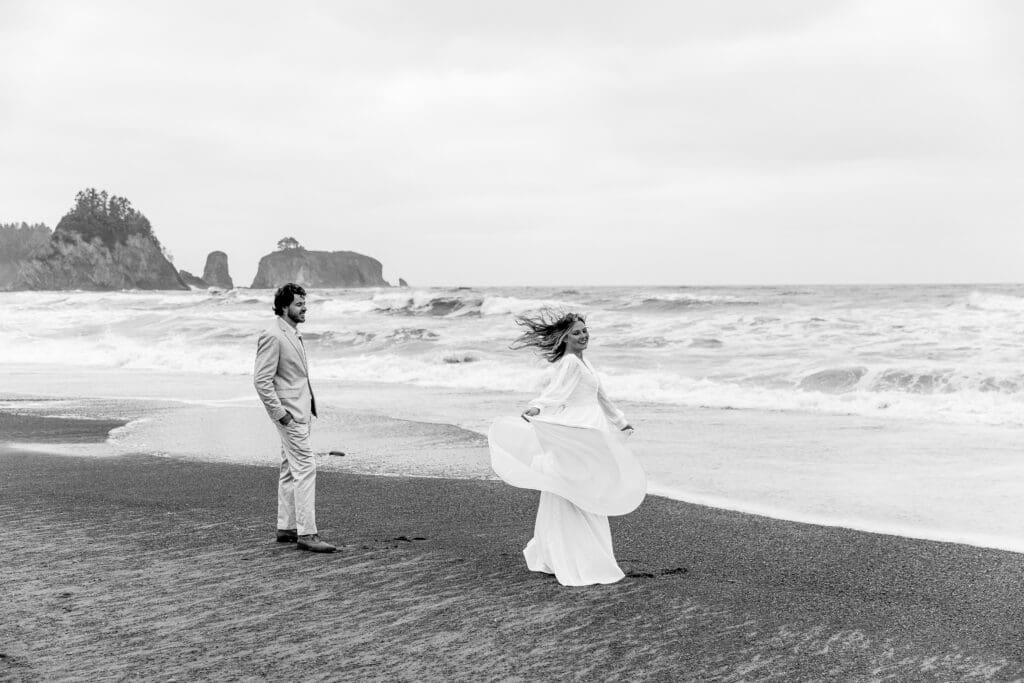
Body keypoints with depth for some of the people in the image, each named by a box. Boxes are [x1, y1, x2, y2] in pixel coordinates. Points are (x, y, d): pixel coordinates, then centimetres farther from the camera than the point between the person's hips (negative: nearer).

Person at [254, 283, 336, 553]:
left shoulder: (293, 333, 15)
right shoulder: (272, 336, -16)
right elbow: (261, 380, -19)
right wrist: (280, 413, -19)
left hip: (301, 411, 10)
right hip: (289, 413, -10)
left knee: (291, 469, 13)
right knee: (305, 468, -12)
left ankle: (286, 528, 21)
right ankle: (306, 533, -10)